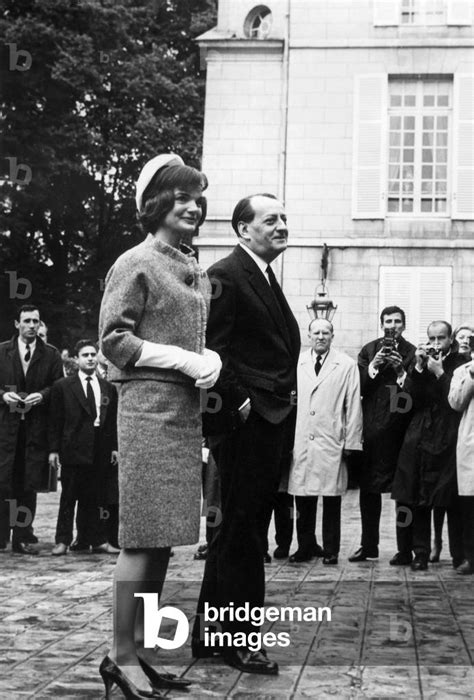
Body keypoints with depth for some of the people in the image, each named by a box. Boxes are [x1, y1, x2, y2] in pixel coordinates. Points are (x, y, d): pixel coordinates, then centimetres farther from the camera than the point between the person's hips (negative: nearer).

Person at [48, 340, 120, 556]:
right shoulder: (62, 386, 2)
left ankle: (96, 540, 11)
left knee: (93, 498, 7)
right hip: (73, 448, -3)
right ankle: (63, 540, 7)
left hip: (99, 452, 3)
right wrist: (53, 449, -5)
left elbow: (113, 420, 12)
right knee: (69, 497, 1)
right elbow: (55, 421, 0)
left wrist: (113, 447, 5)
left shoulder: (108, 388, 12)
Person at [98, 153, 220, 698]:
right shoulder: (136, 264, -4)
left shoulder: (197, 274, 17)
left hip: (187, 412, 8)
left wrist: (210, 360, 1)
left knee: (162, 537, 8)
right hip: (148, 407, -8)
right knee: (143, 537, -7)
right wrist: (184, 360, -14)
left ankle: (138, 650, 15)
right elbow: (113, 340, -9)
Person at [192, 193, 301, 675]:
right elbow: (211, 349, -18)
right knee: (243, 530, -3)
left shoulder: (267, 279, 19)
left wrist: (284, 401, 11)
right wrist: (240, 403, -19)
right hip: (245, 420, -10)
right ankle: (239, 640, 5)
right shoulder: (226, 275, -11)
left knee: (237, 529, 14)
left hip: (271, 421, 10)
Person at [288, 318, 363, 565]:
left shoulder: (347, 365, 4)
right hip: (301, 442, 2)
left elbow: (353, 406, 3)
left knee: (331, 500, 1)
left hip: (331, 443, -2)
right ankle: (305, 547, 14)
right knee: (303, 498, 3)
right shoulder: (296, 364, 10)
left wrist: (351, 441, -1)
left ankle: (331, 550, 10)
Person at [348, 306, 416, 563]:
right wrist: (373, 366, -11)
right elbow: (358, 388, 3)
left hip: (400, 428, -3)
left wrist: (401, 371, -19)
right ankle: (368, 546, 15)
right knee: (368, 489, 6)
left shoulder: (412, 353, 2)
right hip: (372, 428, 3)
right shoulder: (369, 351, 11)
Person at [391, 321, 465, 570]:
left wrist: (439, 372, -13)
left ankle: (459, 556, 4)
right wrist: (419, 368, -7)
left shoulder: (460, 364, -1)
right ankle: (419, 552, 10)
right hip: (420, 440, 4)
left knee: (453, 502, -2)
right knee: (417, 500, 3)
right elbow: (412, 398, 3)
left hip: (448, 442, -4)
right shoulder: (422, 361, 12)